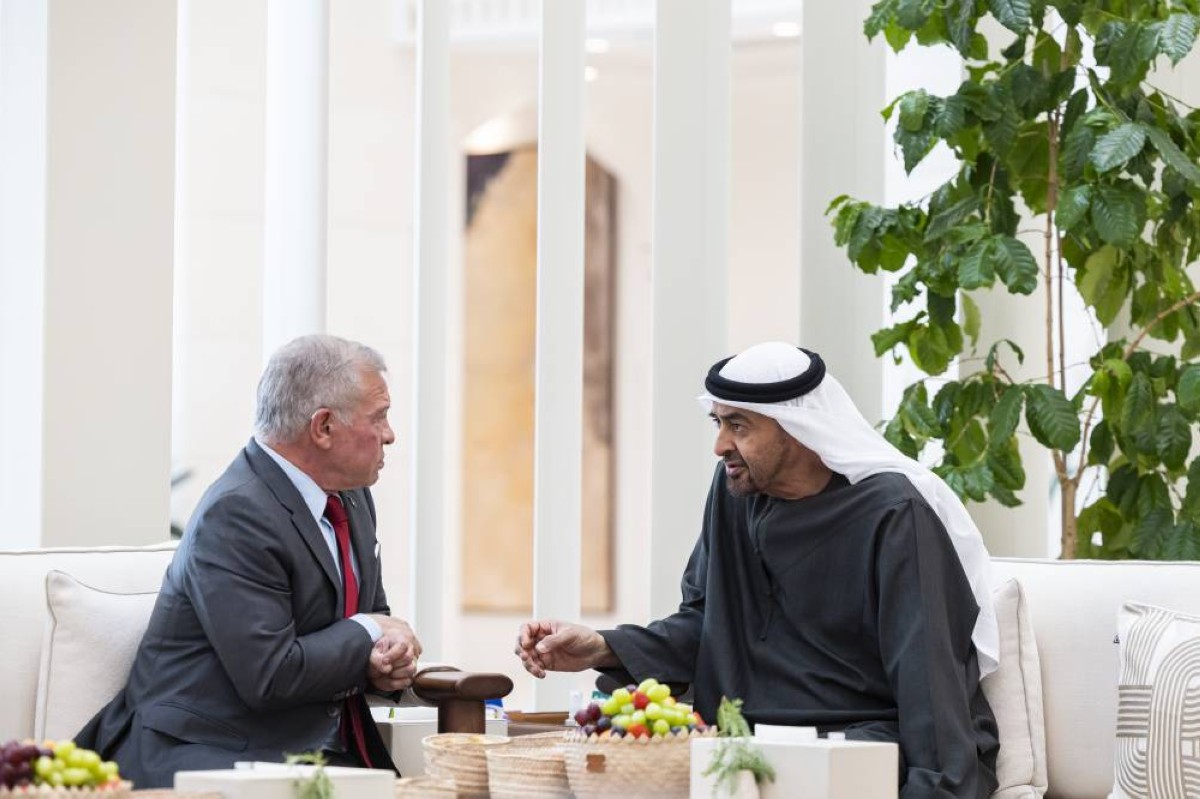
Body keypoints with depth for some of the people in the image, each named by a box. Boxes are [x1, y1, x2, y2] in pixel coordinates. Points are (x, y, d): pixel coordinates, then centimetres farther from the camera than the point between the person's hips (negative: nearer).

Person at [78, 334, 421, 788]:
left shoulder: (351, 498, 12)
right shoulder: (235, 515, -17)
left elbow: (376, 619, 22)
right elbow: (270, 676, -22)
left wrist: (389, 661, -2)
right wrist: (367, 634, -8)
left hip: (319, 749, 8)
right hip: (207, 755, -8)